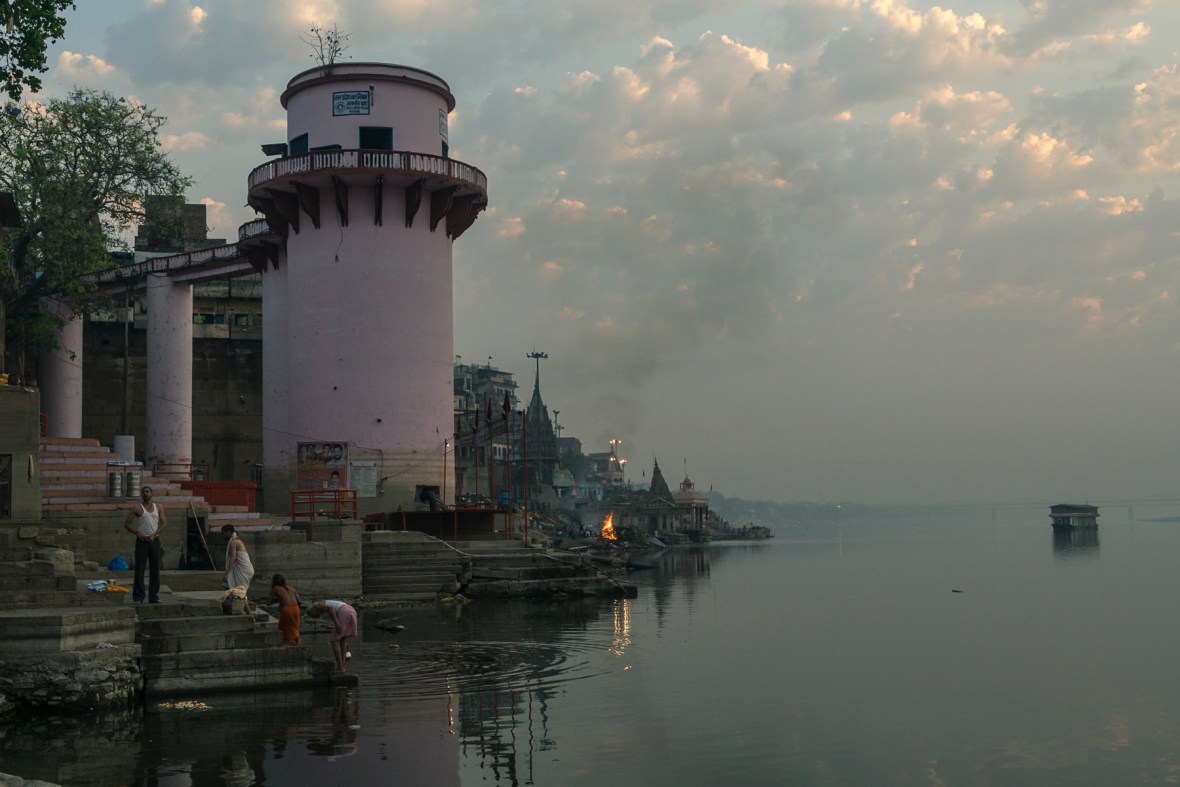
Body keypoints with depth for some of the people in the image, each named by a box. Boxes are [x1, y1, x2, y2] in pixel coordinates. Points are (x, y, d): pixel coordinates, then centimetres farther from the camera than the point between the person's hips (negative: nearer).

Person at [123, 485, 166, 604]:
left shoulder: (158, 508, 11)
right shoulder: (137, 508, 2)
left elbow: (164, 523, 4)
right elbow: (127, 524, 0)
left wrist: (154, 534, -10)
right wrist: (138, 533, -13)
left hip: (154, 540, 3)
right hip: (142, 541, -3)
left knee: (155, 570, 3)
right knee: (139, 569, -5)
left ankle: (154, 596, 10)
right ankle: (138, 597, -1)